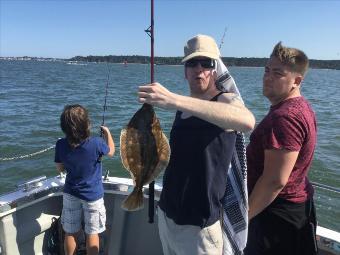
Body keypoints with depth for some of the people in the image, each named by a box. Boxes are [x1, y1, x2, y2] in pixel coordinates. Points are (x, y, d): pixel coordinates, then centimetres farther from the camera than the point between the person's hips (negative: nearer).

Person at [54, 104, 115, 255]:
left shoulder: (61, 145, -14)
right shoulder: (96, 143, -24)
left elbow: (60, 168, 2)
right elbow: (111, 152, -1)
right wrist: (107, 132, 12)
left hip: (70, 194, 3)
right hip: (93, 195, -3)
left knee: (70, 233, 18)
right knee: (92, 234, 12)